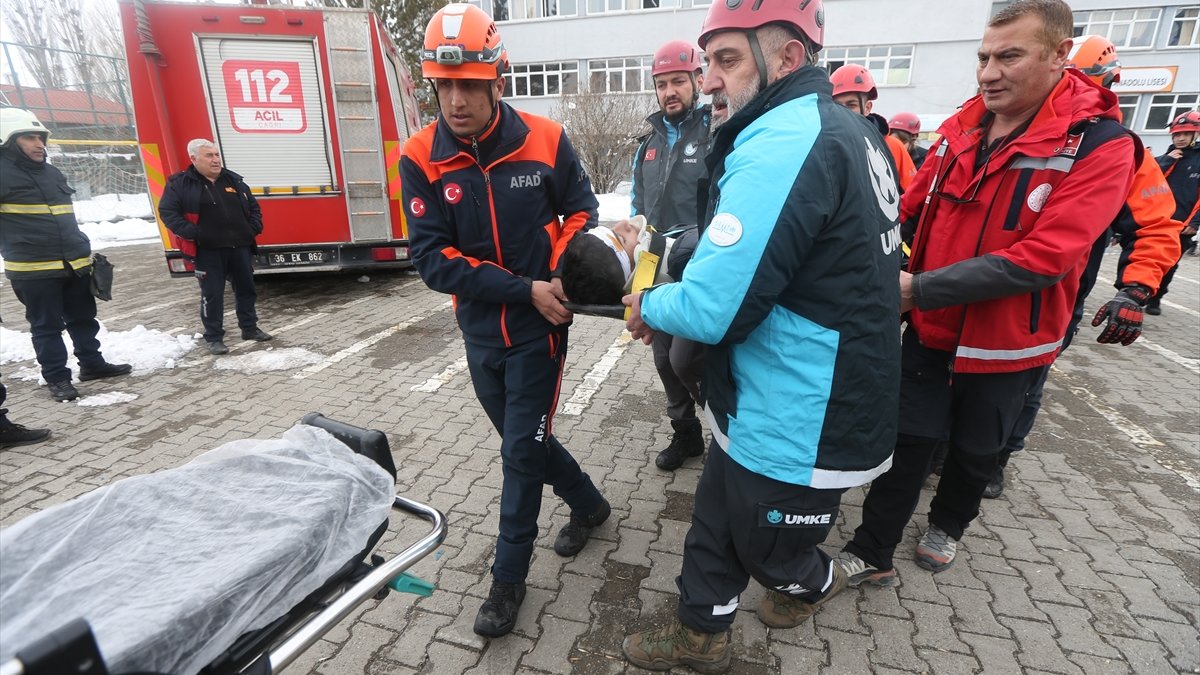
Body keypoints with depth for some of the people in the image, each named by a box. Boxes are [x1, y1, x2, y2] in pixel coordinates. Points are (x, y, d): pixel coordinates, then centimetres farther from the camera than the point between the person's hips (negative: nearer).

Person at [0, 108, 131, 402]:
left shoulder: (52, 173, 16)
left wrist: (84, 251, 23)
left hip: (75, 263, 6)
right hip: (33, 269, -6)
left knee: (83, 318, 14)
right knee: (46, 326, 2)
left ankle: (91, 363, 27)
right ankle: (56, 377, 11)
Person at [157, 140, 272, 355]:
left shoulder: (233, 180, 10)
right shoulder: (180, 183, -3)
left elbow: (253, 205, 20)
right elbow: (167, 211, -5)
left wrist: (255, 227, 5)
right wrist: (191, 233, -16)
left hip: (239, 246, 5)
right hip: (207, 250, -4)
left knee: (246, 289, 12)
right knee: (212, 294, 0)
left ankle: (249, 328, 26)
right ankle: (214, 337, 10)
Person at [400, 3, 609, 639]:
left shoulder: (545, 141, -10)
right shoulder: (421, 158, -9)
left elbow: (581, 212, 3)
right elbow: (432, 258, -13)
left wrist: (561, 277, -16)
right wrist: (525, 289, -21)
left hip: (538, 330, -3)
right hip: (479, 334, 3)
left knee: (522, 451, 4)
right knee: (525, 442, 17)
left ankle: (509, 577, 24)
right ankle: (588, 504, 45)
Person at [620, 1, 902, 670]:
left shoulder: (783, 142, -25)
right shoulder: (846, 130, 8)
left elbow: (710, 308, -31)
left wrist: (649, 307, -9)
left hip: (798, 431, -9)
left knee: (770, 548, 20)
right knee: (716, 520, 23)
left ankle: (814, 584, 52)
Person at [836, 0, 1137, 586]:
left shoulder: (1100, 144, -16)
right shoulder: (960, 129, -2)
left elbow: (1043, 259, -25)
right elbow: (911, 210, 4)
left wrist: (920, 289, -30)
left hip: (1006, 341, -3)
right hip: (932, 328, 3)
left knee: (975, 450, 19)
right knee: (908, 438, 7)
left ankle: (947, 525, 46)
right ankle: (872, 553, 21)